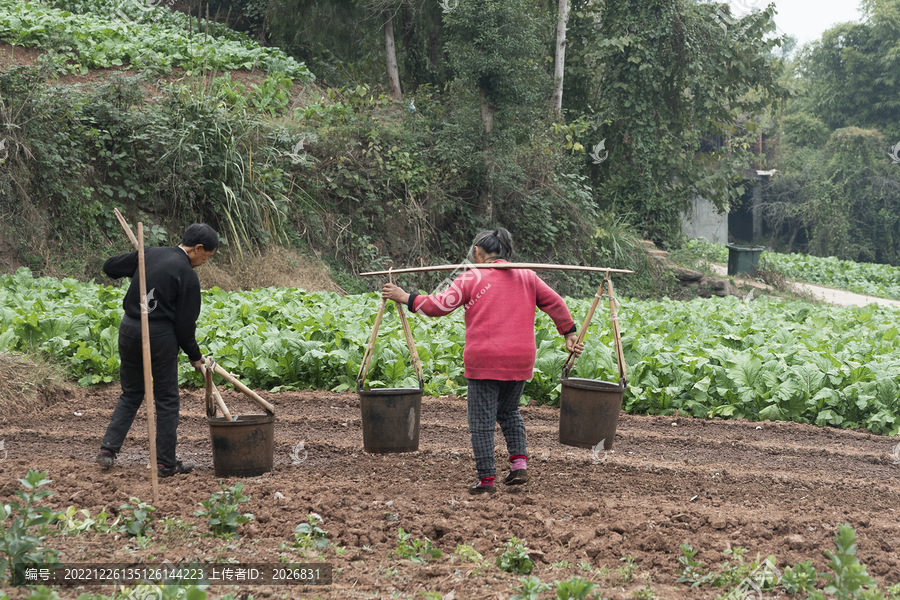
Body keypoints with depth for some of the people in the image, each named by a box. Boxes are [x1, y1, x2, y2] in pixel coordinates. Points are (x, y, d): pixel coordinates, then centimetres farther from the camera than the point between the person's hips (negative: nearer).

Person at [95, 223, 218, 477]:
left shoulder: (149, 254, 5)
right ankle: (166, 463, 11)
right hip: (160, 335, -6)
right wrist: (195, 356, 6)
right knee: (167, 400, 7)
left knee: (131, 393, 19)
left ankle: (108, 449, 11)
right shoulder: (187, 276, -10)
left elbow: (110, 267, 15)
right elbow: (184, 325, -8)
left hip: (129, 330, 6)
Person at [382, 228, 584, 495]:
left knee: (482, 420, 2)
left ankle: (487, 479, 2)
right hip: (520, 360, 5)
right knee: (509, 411, 24)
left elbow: (440, 305, -6)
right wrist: (569, 333, 19)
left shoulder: (472, 278, -2)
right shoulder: (526, 276, 11)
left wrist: (405, 298, 4)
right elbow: (554, 303, 11)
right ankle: (519, 463, 11)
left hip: (484, 362, -5)